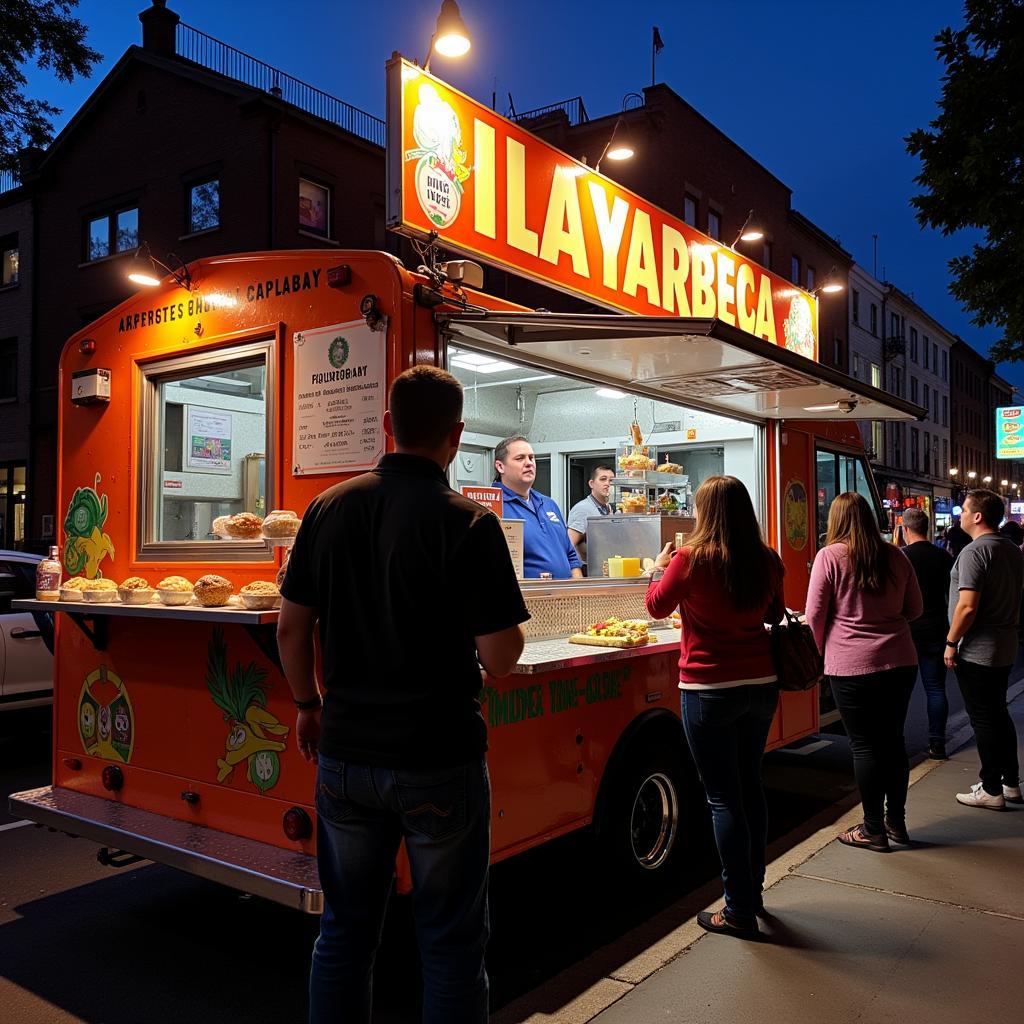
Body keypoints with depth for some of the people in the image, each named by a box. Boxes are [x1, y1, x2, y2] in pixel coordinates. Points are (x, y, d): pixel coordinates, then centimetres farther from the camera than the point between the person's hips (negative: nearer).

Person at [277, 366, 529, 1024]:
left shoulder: (330, 507, -1)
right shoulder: (470, 523, -15)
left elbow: (292, 628, 4)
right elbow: (500, 660, -15)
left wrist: (309, 706, 18)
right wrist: (510, 619, 6)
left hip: (345, 754, 5)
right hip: (439, 761, -4)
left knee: (345, 930, 20)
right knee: (451, 942, 12)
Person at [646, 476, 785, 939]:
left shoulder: (692, 559, -15)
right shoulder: (767, 560, 0)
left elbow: (657, 606, 0)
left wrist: (660, 566, 16)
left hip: (709, 690, -6)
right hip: (761, 685, 6)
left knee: (723, 797, 2)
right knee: (750, 787, 18)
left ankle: (739, 910, 9)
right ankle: (753, 891, 31)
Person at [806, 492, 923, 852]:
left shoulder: (829, 556, -8)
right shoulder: (895, 556, 3)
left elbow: (815, 616, -5)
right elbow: (914, 608, 13)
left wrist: (824, 651, 12)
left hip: (852, 666, -4)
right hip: (900, 661, 4)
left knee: (865, 745, 5)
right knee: (893, 740, 16)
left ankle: (873, 830, 13)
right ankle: (896, 821, 28)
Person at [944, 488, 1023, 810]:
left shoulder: (975, 551, -18)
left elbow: (967, 606, -23)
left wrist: (951, 642, -14)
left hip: (976, 650, -9)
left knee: (983, 719, 0)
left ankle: (991, 790, 8)